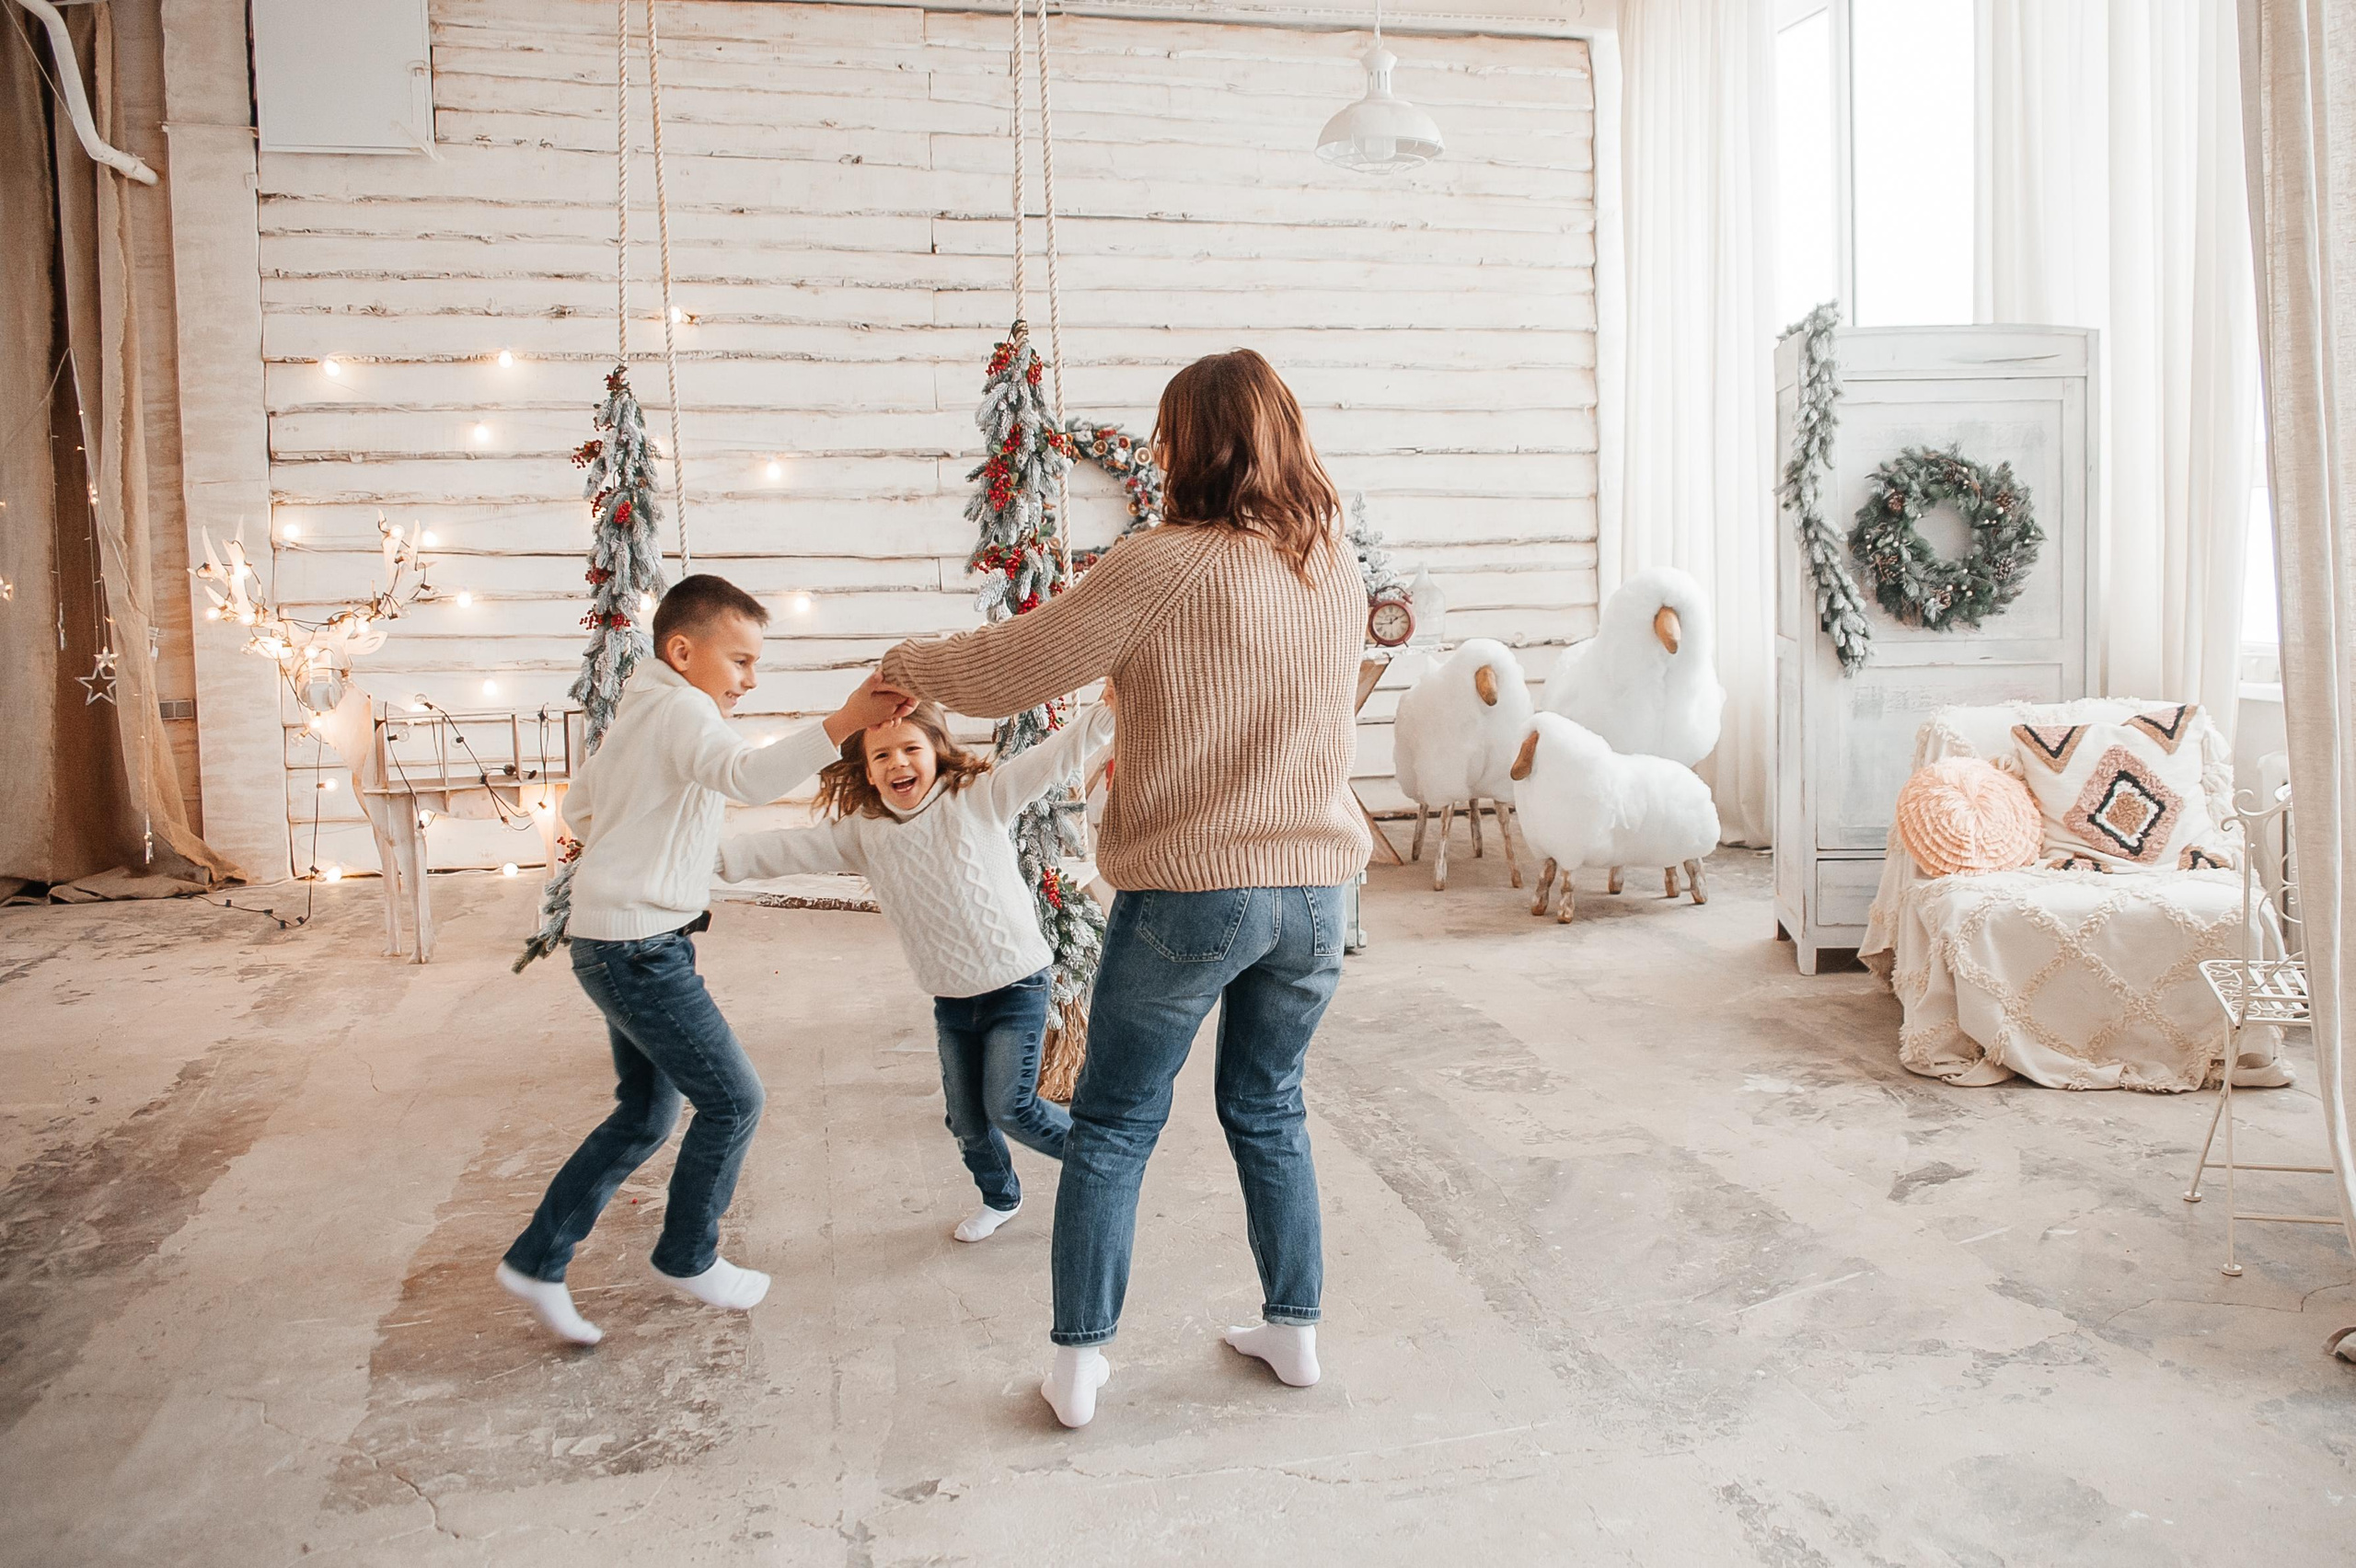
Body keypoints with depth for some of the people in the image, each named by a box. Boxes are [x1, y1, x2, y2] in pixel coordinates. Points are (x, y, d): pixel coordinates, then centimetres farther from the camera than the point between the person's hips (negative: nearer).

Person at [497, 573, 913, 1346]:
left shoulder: (638, 713, 15)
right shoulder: (680, 710, -17)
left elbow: (576, 809, 26)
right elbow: (751, 774, -40)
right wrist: (842, 723, -52)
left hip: (620, 945, 10)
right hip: (641, 950, -10)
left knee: (645, 1116, 17)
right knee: (732, 1101, 0)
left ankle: (537, 1261, 24)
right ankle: (688, 1258, 17)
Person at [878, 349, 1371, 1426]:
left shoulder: (1164, 567, -15)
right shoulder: (1338, 570, 4)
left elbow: (1011, 668, -9)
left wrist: (908, 665, 10)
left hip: (1190, 891, -5)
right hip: (1314, 890, 5)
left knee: (1112, 1126, 11)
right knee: (1269, 1109, 22)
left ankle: (1078, 1363, 19)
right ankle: (1295, 1330, 33)